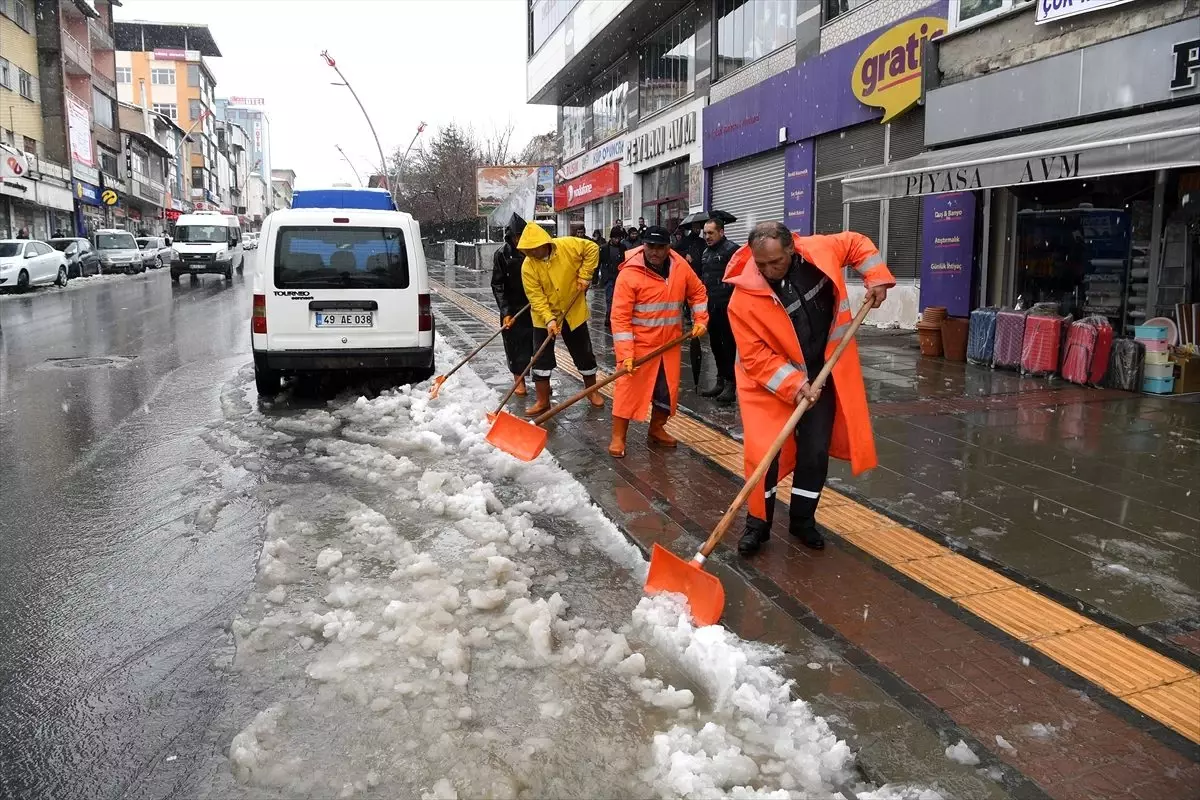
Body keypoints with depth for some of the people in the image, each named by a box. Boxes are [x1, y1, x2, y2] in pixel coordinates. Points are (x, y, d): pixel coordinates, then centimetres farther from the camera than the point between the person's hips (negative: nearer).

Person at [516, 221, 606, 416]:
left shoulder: (568, 245, -18)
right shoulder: (528, 266, -18)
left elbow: (592, 248, -4)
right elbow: (535, 297, -19)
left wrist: (584, 275, -9)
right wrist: (549, 319, -30)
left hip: (573, 312, 0)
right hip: (544, 317, 0)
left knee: (584, 355, 12)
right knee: (541, 359, 0)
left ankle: (592, 391, 32)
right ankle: (543, 401, 12)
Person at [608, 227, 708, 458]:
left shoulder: (680, 267, -4)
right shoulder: (629, 274, -18)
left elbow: (697, 292, 15)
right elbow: (620, 317, -20)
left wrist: (700, 320, 4)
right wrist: (625, 354, -25)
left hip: (669, 345, 5)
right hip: (639, 344, -5)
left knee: (668, 390, 14)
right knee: (628, 389, -2)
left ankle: (656, 429, 34)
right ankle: (618, 437, 10)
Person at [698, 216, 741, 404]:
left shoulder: (731, 250, -10)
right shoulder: (705, 252, 16)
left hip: (726, 307, -8)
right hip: (710, 306, 8)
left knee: (729, 345, -3)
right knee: (715, 345, 14)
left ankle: (731, 384, 2)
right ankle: (720, 381, 23)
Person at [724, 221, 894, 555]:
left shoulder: (818, 251, -15)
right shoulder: (744, 298, -24)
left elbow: (855, 243, 6)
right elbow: (755, 356, -22)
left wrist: (876, 279, -6)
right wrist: (793, 385, -30)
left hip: (821, 373, 3)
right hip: (769, 381, -3)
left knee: (816, 451, 6)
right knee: (764, 452, -9)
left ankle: (802, 519, 25)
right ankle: (758, 523, 12)